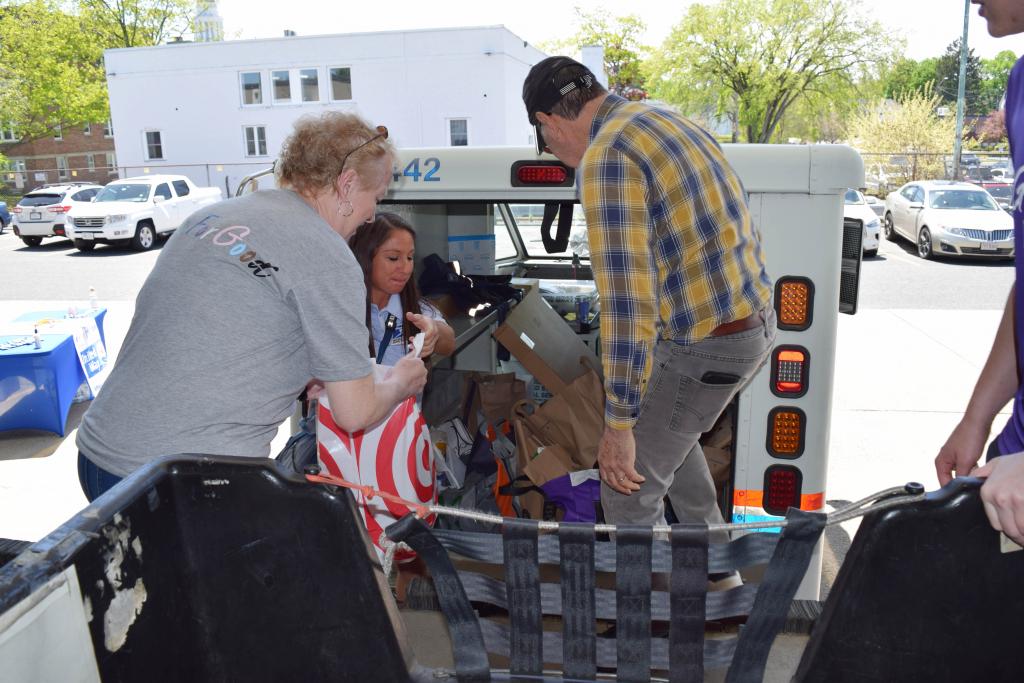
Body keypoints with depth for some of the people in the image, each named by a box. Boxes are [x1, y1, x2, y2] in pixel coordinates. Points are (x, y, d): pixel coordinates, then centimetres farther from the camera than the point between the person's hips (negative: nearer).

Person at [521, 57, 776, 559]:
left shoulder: (606, 157, -19)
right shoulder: (669, 121, 10)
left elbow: (627, 302, -26)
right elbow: (740, 229, 17)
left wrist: (619, 422, -21)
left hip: (706, 345, -10)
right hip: (755, 319, 10)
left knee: (629, 490, 3)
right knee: (666, 431, 31)